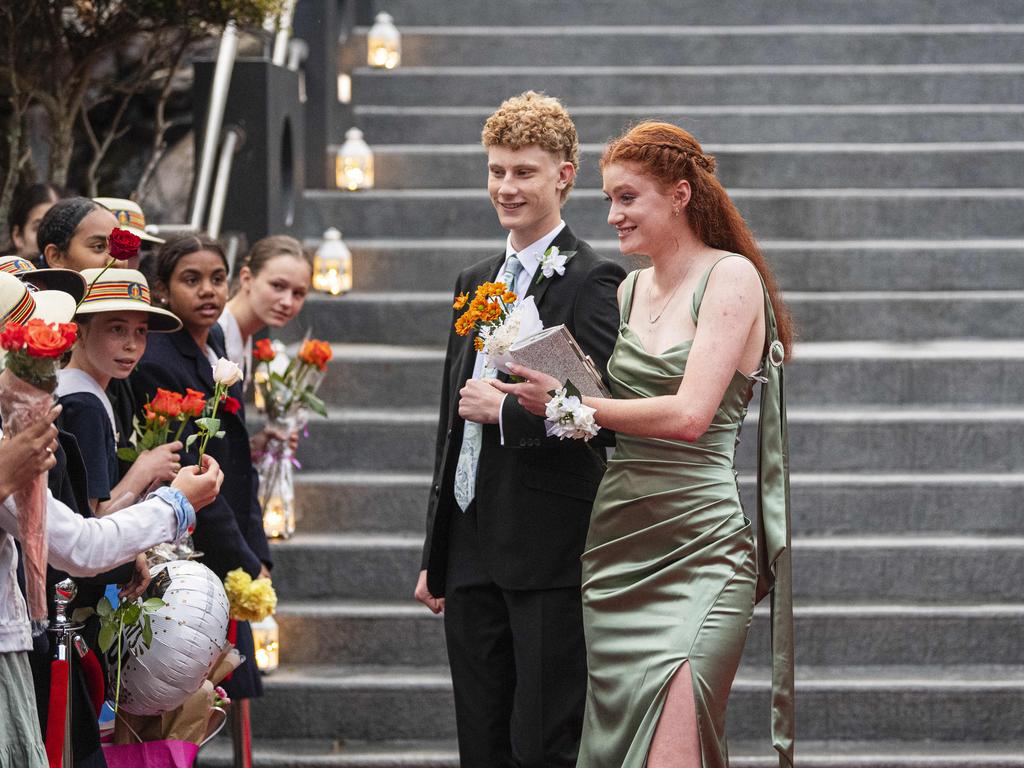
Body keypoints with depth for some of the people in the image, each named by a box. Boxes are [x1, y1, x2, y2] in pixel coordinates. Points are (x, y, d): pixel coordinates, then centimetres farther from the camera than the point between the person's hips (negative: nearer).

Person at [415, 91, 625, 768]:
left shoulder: (592, 281, -7)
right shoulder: (476, 283, 17)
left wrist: (508, 411, -13)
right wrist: (435, 556, 20)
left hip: (549, 558, -8)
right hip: (473, 553, 8)